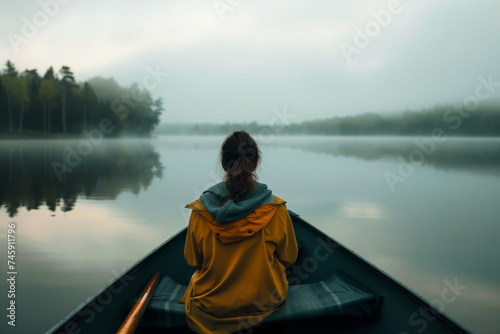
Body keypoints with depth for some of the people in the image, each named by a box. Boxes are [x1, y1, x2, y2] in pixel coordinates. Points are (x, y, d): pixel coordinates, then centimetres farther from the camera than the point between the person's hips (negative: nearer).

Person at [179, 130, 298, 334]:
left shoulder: (200, 212, -19)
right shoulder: (276, 210, -20)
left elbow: (192, 260, -3)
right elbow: (288, 259, -5)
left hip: (211, 306, 1)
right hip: (264, 301, 0)